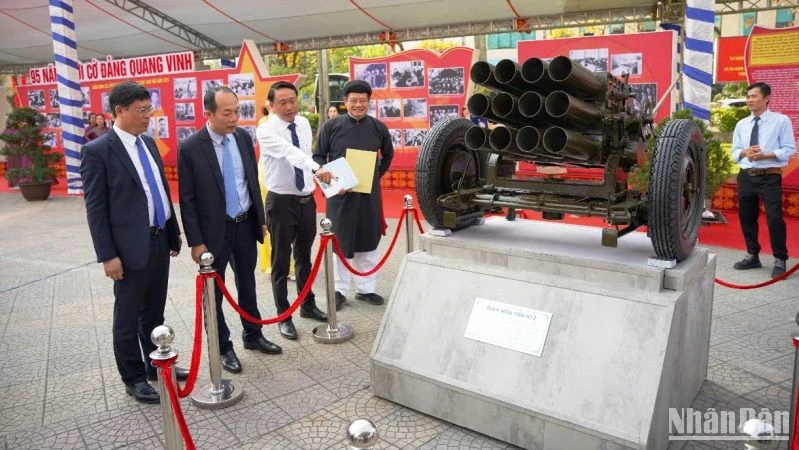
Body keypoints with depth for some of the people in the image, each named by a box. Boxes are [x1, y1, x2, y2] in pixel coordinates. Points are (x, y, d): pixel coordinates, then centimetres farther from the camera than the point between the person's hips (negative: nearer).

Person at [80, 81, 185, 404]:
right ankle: (134, 378, 24)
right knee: (128, 317, 10)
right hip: (131, 247, -6)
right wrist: (107, 255, -14)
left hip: (160, 241, 6)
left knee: (154, 312, 19)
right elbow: (95, 208, -12)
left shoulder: (148, 143, 9)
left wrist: (174, 232, 16)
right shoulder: (98, 151, -11)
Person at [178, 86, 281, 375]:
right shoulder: (190, 147, -15)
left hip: (246, 224, 5)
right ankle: (222, 347, 26)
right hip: (215, 230, -4)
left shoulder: (243, 137, -1)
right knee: (214, 292, 9)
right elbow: (187, 199, -12)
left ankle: (253, 335, 37)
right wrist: (196, 241, -12)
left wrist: (260, 218, 10)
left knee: (247, 284, 19)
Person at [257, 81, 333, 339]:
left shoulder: (304, 124, 4)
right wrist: (317, 169, -49)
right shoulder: (266, 129, -16)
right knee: (281, 261, 5)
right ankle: (284, 316, 20)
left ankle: (308, 305, 35)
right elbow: (290, 152, -34)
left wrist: (313, 179, 11)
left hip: (307, 199, 6)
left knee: (304, 257, 19)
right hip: (281, 201, -5)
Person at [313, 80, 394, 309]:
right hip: (340, 193, -2)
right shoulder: (331, 126, -3)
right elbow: (318, 157, 1)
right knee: (341, 241, 7)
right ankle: (340, 290, 19)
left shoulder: (378, 127, 3)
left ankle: (365, 288, 23)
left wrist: (375, 176, 9)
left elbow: (388, 156, 18)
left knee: (368, 240, 9)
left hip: (369, 194, 2)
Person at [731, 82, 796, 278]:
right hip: (746, 177, 5)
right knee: (746, 217, 11)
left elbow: (789, 149, -5)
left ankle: (780, 260, 8)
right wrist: (744, 152, -8)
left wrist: (766, 155, -18)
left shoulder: (781, 121, -3)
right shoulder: (741, 124, 11)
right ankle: (752, 256, 25)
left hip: (770, 177, -5)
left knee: (774, 218, -7)